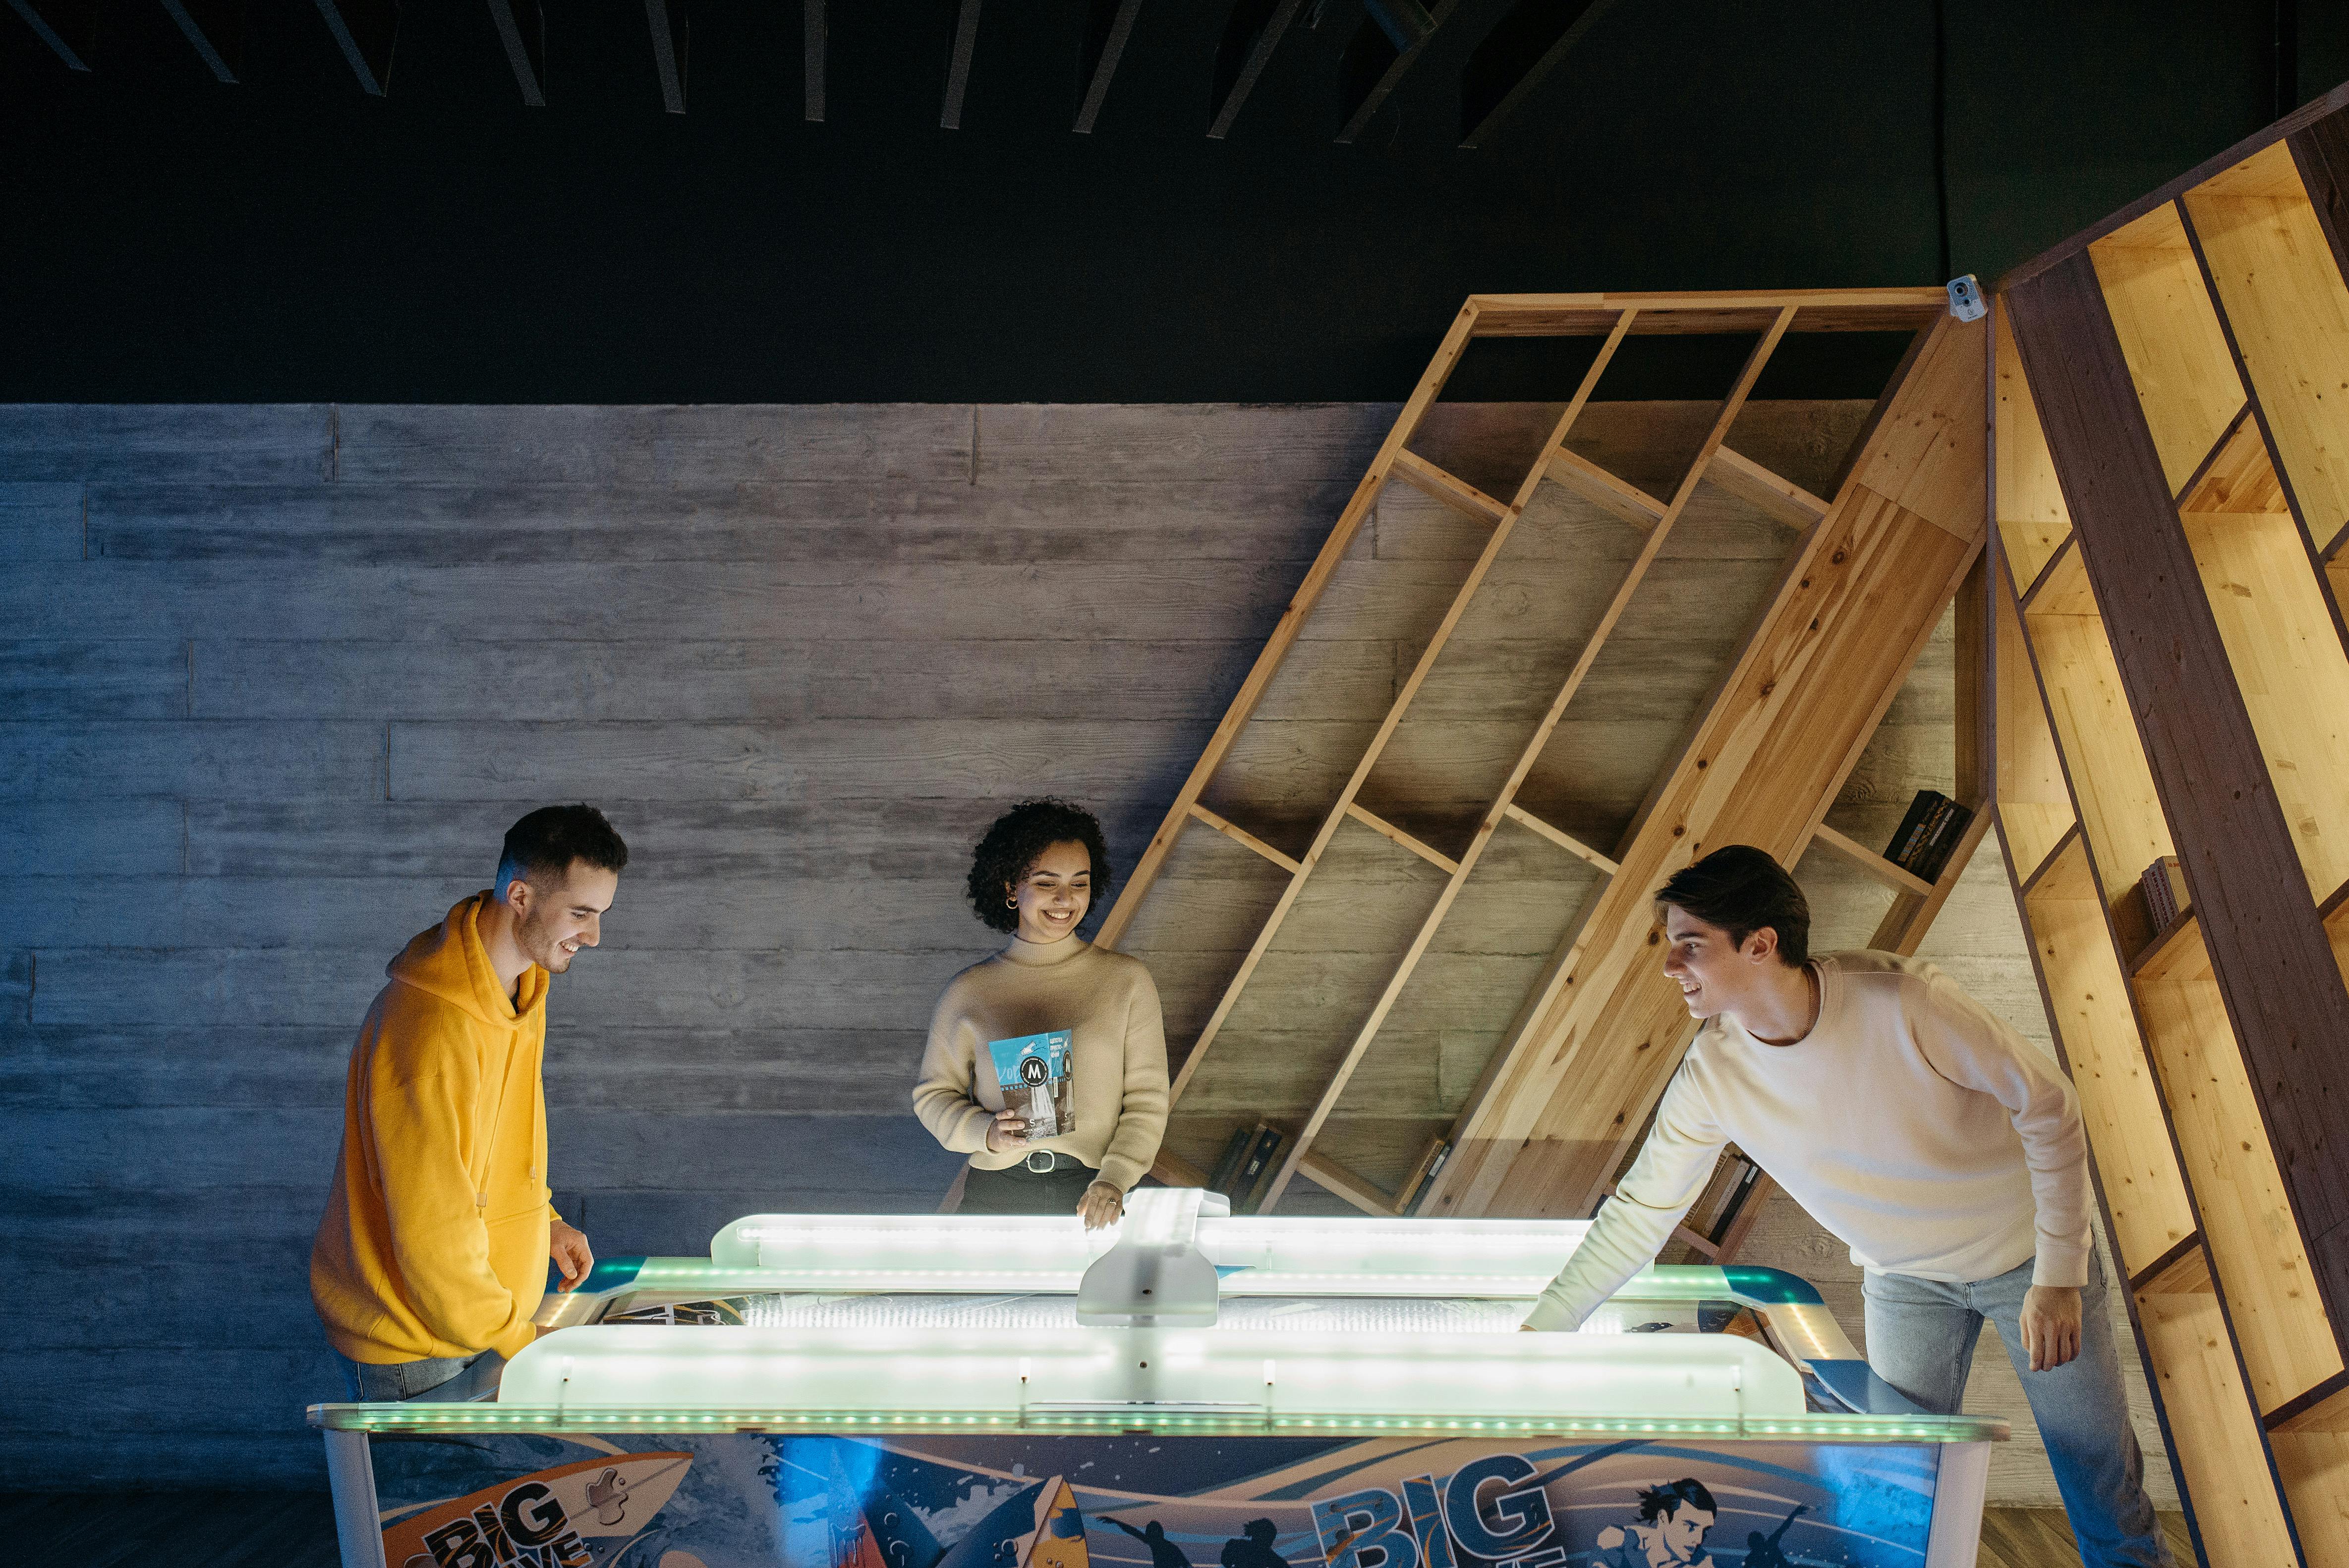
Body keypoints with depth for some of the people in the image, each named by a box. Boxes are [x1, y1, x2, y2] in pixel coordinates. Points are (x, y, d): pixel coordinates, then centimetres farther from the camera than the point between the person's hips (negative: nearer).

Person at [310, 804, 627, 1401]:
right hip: (411, 1342, -8)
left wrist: (542, 1218, 6)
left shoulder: (522, 983, 2)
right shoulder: (433, 1028, -30)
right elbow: (432, 1227, -26)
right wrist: (517, 1341, -16)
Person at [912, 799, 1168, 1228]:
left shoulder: (1127, 981, 2)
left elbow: (1147, 1101, 2)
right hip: (994, 1194, 0)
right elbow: (934, 1094, 8)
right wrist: (987, 1133, -10)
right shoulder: (969, 991, 2)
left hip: (1090, 1197, 0)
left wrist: (1114, 1179, -11)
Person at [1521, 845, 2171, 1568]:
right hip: (1905, 1277, 3)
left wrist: (2058, 1277, -20)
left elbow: (2047, 1106, -19)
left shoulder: (1901, 1003, -31)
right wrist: (1536, 1334, -11)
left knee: (2100, 1475, 6)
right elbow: (1639, 1213, -9)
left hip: (2025, 1249, -3)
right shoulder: (1713, 1073, -19)